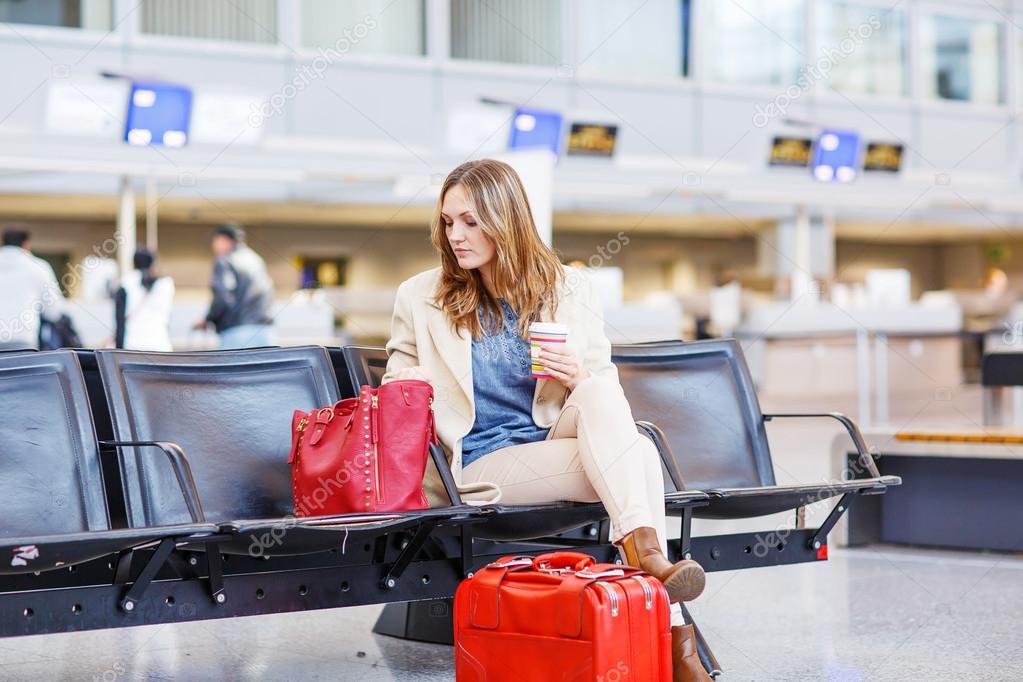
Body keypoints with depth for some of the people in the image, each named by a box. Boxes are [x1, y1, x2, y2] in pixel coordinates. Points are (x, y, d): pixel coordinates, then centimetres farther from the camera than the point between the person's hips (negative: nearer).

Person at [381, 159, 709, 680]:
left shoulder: (569, 289, 10)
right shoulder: (421, 298, 8)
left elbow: (606, 391, 11)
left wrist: (582, 377, -12)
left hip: (561, 441, 3)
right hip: (482, 462, -2)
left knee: (600, 391, -33)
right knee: (638, 453, -29)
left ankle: (643, 550, -43)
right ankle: (670, 631, -39)